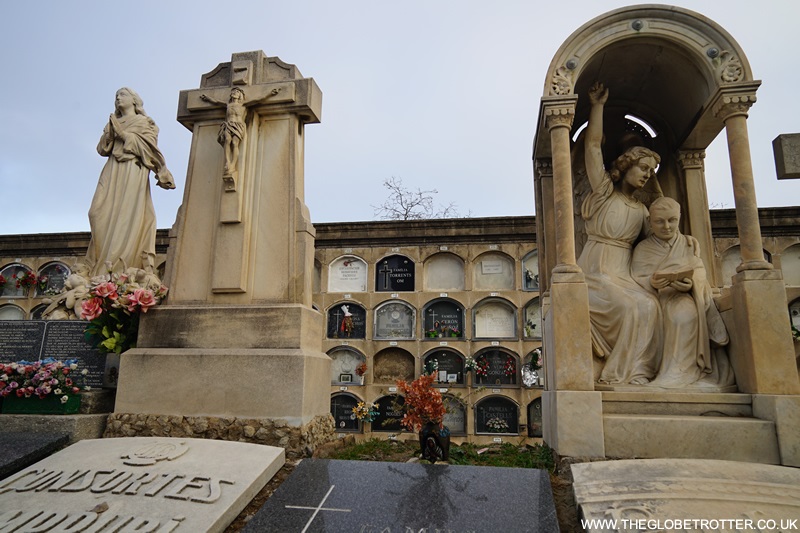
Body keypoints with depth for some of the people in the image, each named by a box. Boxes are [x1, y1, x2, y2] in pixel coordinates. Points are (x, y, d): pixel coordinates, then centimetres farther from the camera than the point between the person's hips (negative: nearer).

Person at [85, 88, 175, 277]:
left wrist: (123, 133, -4)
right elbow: (102, 149, 17)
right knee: (100, 212, -10)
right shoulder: (113, 122, 27)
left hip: (133, 171, -5)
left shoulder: (143, 122, 13)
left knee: (126, 214, -16)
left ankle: (117, 267, -20)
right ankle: (100, 267, -10)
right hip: (112, 171, 5)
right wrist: (110, 131, 4)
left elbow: (148, 146, 0)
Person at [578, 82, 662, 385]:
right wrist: (598, 105, -1)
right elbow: (593, 144, -1)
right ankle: (624, 374, -19)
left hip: (623, 276, 5)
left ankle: (630, 373, -22)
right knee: (630, 307, -29)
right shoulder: (603, 190, 7)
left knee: (648, 307, -25)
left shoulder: (641, 210, 21)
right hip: (595, 272, -5)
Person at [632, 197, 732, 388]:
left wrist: (691, 284, -19)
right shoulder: (642, 248, 13)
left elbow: (699, 274, 5)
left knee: (685, 312, -33)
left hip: (683, 296, 2)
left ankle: (677, 371, -32)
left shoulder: (690, 243, 19)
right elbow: (637, 280, -2)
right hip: (652, 297, -2)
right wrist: (652, 282, -24)